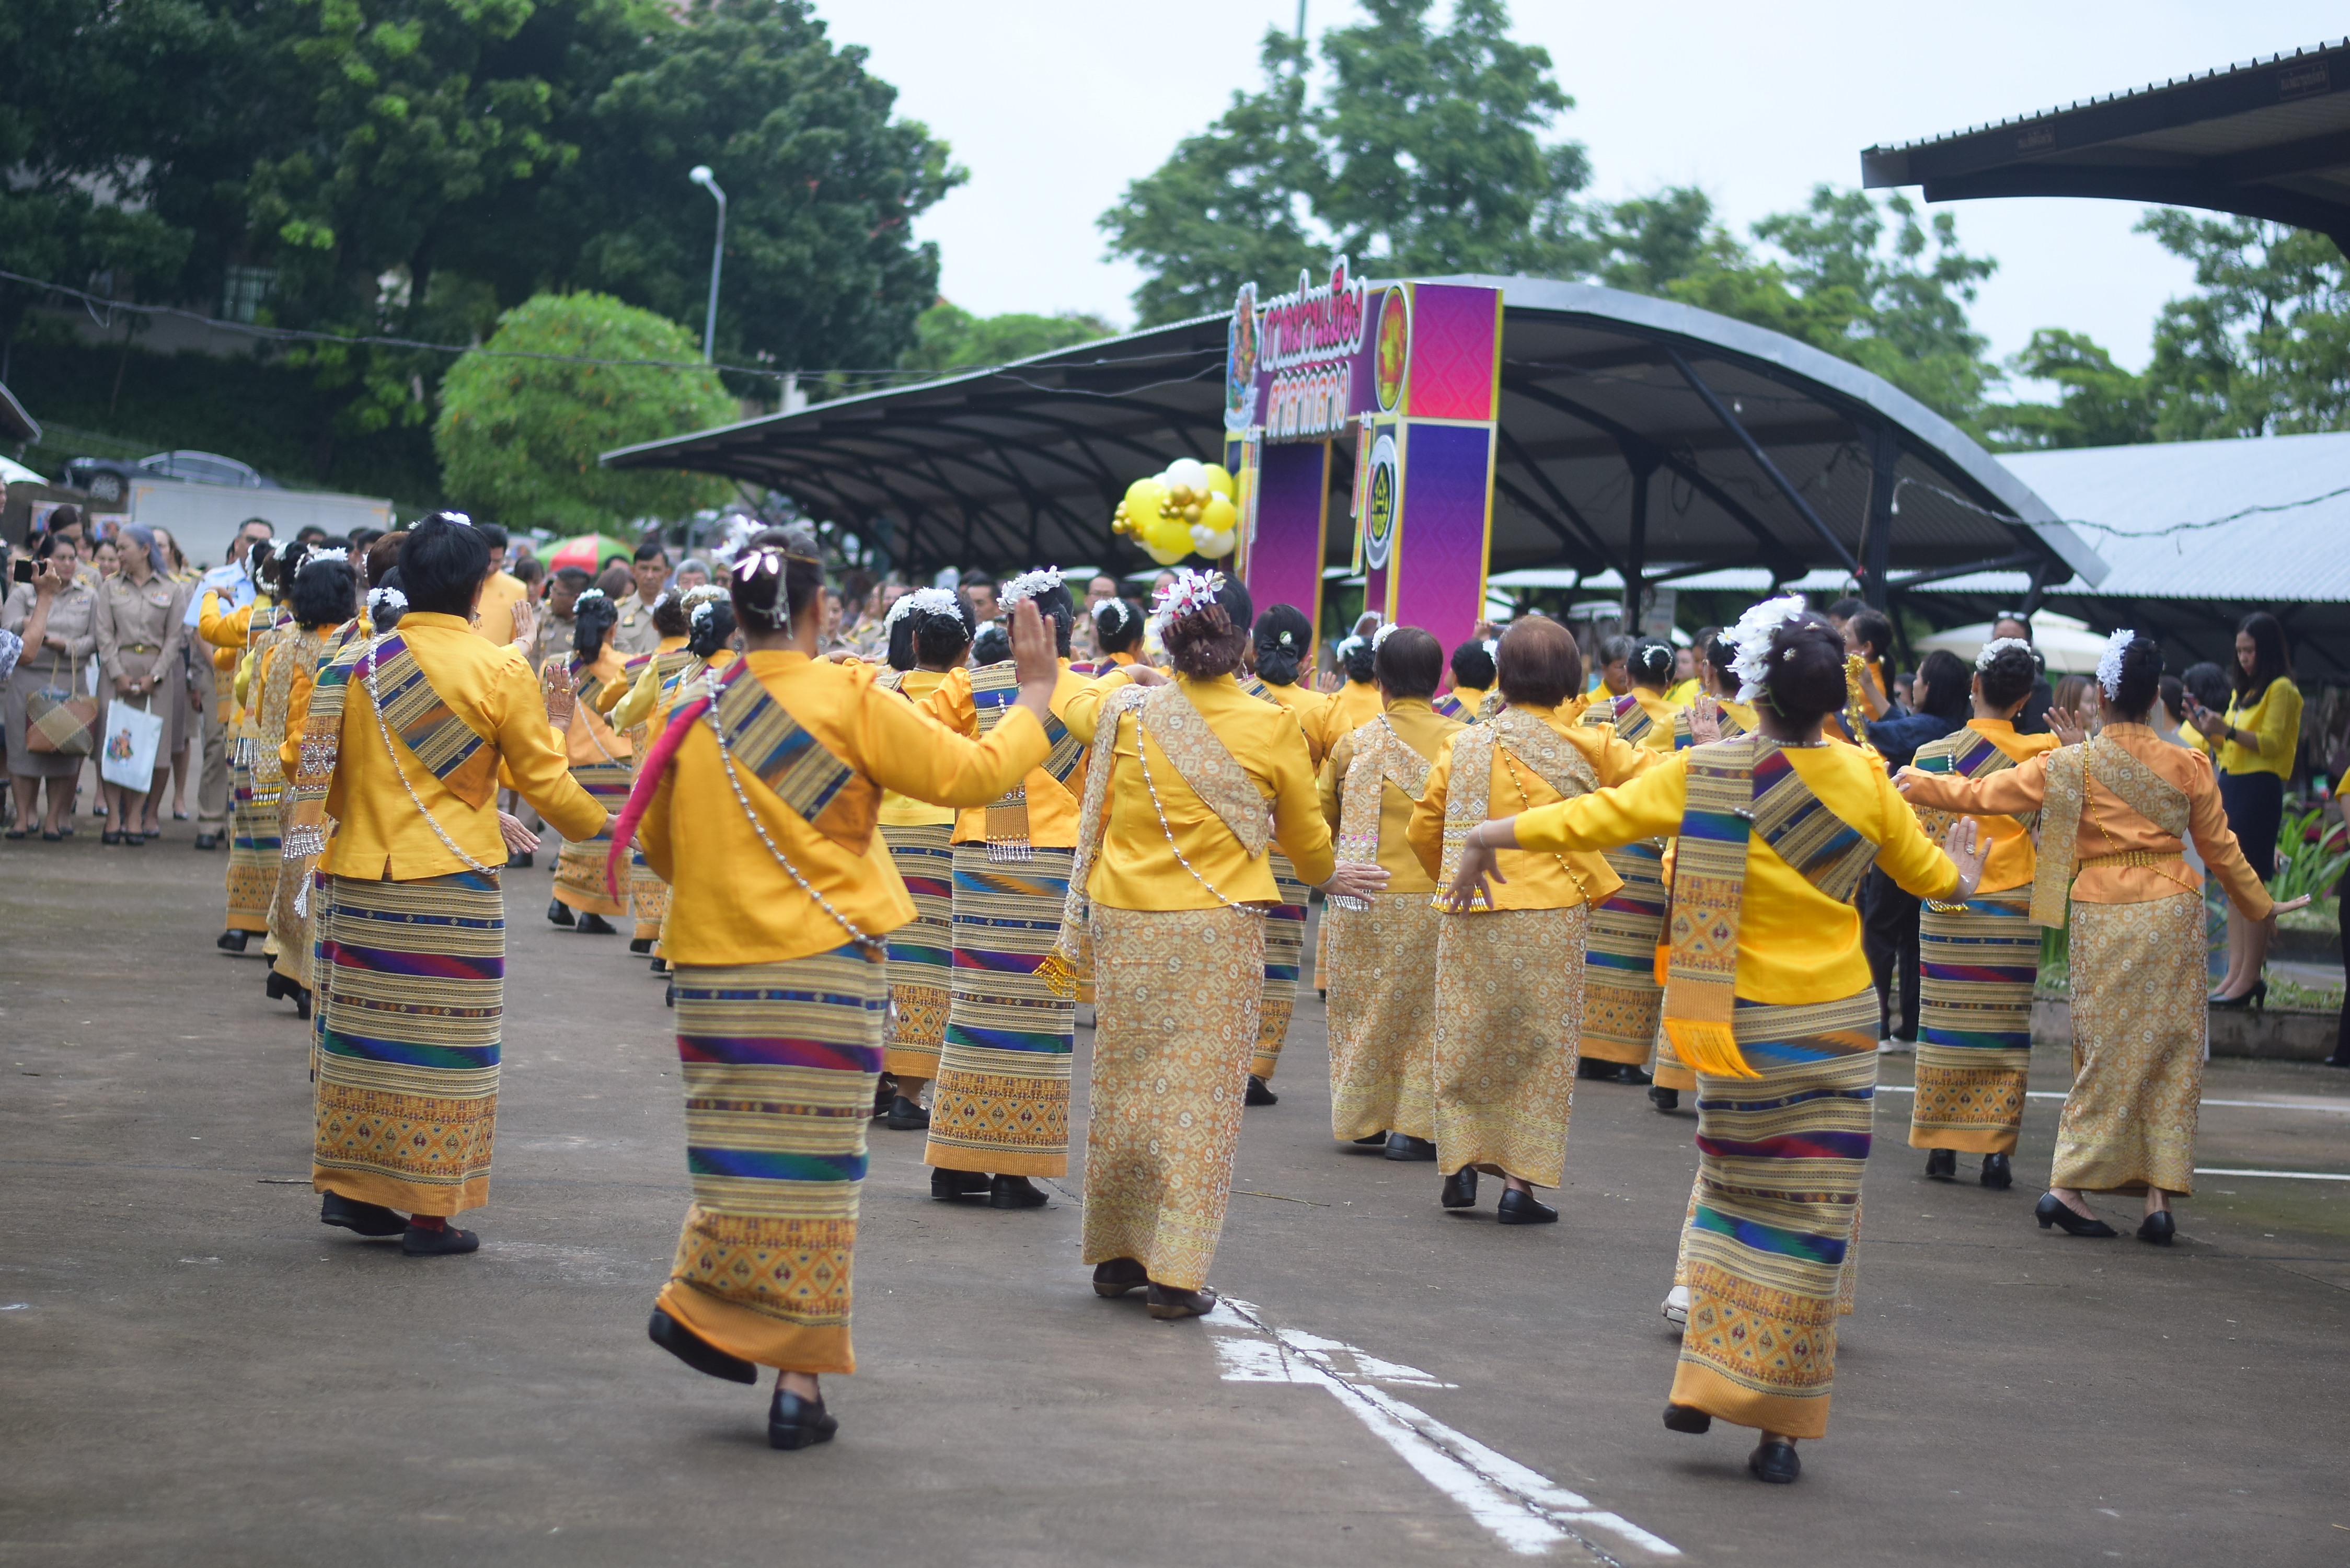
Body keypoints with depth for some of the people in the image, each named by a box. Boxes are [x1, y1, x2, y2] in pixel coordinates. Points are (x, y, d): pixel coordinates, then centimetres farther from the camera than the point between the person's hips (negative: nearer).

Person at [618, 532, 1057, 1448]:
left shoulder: (697, 716, 5)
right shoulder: (850, 703, -8)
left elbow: (657, 845, 17)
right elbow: (972, 775, -6)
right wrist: (1034, 695, 8)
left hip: (713, 973, 4)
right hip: (823, 963, -4)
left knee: (741, 1156, 17)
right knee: (813, 1169, 2)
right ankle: (799, 1381, 4)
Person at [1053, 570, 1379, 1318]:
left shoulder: (1127, 712, -2)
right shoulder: (1271, 727, -6)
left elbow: (1077, 706, 24)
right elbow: (1306, 834, 8)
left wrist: (1124, 676, 42)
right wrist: (1328, 876, 29)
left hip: (1126, 926, 3)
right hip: (1219, 929, -2)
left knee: (1124, 1086, 13)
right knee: (1201, 1092, 1)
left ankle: (1117, 1255, 23)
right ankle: (1176, 1273, -1)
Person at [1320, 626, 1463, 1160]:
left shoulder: (1353, 744, 1)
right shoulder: (1462, 742, -7)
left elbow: (1320, 818, 13)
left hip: (1361, 897, 2)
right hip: (1433, 896, -2)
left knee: (1362, 1006, 14)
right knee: (1423, 1010, 6)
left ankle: (1363, 1117, 19)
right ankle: (1413, 1125, 3)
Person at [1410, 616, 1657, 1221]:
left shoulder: (1463, 745, 5)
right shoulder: (1583, 745, -5)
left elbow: (1424, 829, 9)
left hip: (1468, 919, 3)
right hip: (1547, 917, -3)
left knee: (1466, 1042, 15)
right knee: (1539, 1046, 5)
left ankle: (1461, 1166, 15)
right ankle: (1521, 1180, 2)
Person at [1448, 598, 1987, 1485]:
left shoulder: (1705, 775, -9)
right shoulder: (1864, 781, -3)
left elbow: (1591, 819, -9)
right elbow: (1925, 873, 12)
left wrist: (1489, 837, 4)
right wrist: (1962, 877, 36)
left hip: (1744, 1024, 0)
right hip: (1838, 1024, 0)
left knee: (1730, 1191, 19)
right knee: (1808, 1215, 2)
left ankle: (1704, 1383, 14)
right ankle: (1779, 1428, 2)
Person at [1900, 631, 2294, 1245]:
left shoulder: (2070, 766, -5)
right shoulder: (2188, 767, -1)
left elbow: (1980, 793, 2)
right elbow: (2222, 849, 8)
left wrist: (1916, 784, 18)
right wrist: (2260, 906, 24)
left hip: (2103, 916, 0)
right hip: (2172, 911, 1)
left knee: (2108, 1052, 7)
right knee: (2170, 1053, 6)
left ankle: (2070, 1188, 3)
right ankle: (2160, 1197, 3)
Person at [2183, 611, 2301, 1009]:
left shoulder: (2281, 690, -6)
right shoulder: (2244, 691, 20)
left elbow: (2272, 743, -15)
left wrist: (2228, 730, -23)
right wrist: (2211, 733, 6)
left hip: (2259, 789, -9)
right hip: (2232, 784, 9)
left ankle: (2250, 977, -9)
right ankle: (2237, 972, 7)